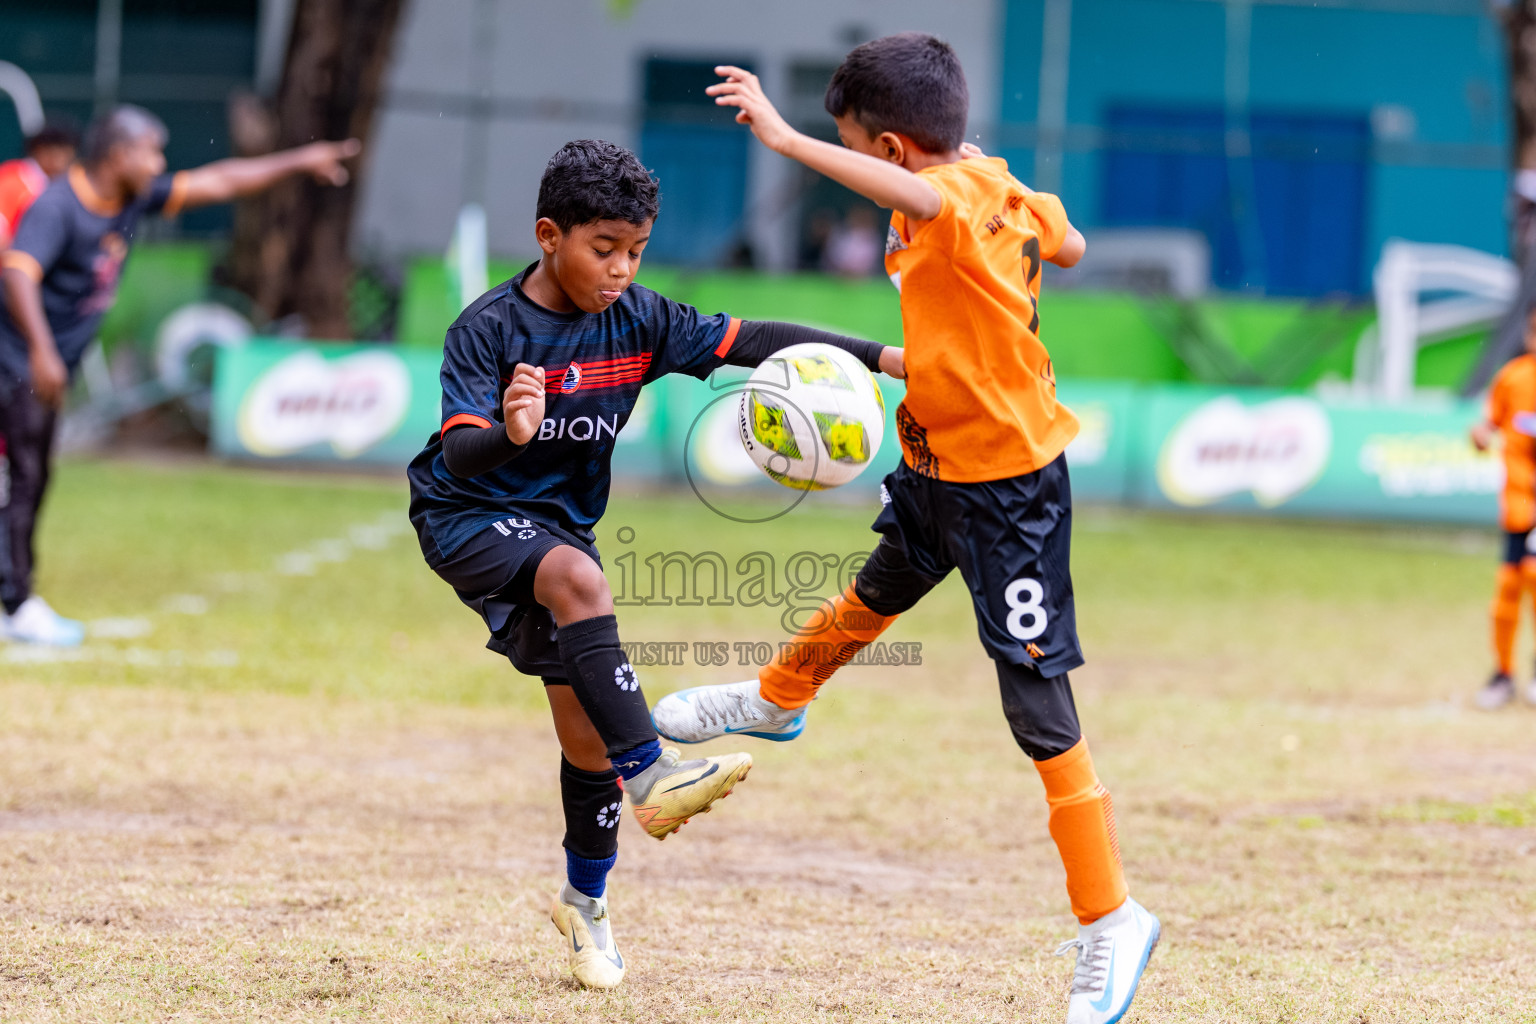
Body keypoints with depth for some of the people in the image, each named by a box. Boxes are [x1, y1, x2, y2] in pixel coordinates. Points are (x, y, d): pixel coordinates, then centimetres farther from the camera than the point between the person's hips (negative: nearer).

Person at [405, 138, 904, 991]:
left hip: (562, 520, 6)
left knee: (583, 718, 3)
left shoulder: (635, 319, -6)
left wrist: (880, 358, -14)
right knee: (578, 579, -36)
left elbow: (750, 341, -7)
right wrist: (508, 432, -54)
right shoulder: (488, 331, -20)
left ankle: (585, 897, 25)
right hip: (468, 515, -6)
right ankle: (648, 776, -42)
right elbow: (458, 453, -30)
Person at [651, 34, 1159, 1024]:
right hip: (942, 466, 10)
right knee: (878, 590, 35)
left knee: (1040, 708, -7)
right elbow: (1066, 243, 19)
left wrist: (786, 138, -55)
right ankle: (777, 699, 62)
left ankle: (1110, 921, -1)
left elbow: (908, 192, -51)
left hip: (1010, 488, -10)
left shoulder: (955, 197, -26)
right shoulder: (1001, 187, 0)